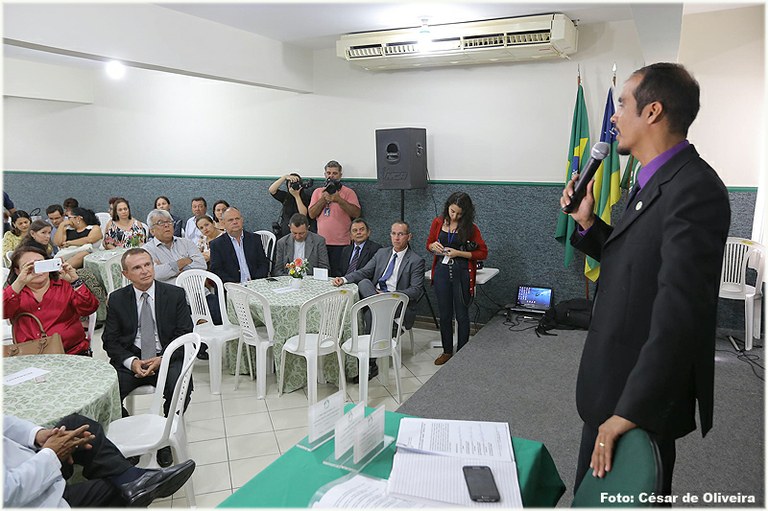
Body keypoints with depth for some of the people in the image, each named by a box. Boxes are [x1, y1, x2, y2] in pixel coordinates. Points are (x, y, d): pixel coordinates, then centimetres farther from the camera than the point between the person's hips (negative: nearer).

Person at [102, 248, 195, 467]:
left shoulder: (175, 295, 1)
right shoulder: (117, 299, 5)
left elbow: (185, 335, -1)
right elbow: (110, 340, 5)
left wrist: (162, 359, -16)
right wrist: (131, 361, -14)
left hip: (167, 358, -1)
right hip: (130, 360, 2)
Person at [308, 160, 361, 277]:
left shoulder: (348, 192, 3)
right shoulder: (318, 192, 13)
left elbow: (356, 213, -9)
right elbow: (312, 214, 5)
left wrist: (338, 199, -14)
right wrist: (323, 199, -6)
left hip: (341, 244, -3)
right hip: (322, 242, 3)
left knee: (338, 276, -4)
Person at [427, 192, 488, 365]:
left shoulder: (470, 227, -6)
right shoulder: (438, 222, 2)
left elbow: (483, 253, -5)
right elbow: (429, 244, 15)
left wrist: (459, 253, -16)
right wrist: (433, 246, -9)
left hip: (462, 273, -3)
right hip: (442, 271, 3)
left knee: (462, 315, 6)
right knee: (444, 314, 11)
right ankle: (447, 351, 26)